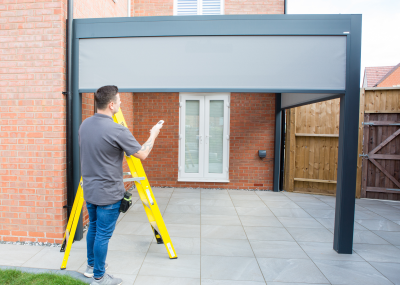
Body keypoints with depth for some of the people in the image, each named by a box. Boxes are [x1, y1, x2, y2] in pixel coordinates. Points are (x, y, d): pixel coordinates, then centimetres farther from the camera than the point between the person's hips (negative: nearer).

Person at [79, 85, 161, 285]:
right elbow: (142, 154, -15)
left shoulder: (84, 124, 1)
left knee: (93, 228, 23)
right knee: (103, 234, 7)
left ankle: (91, 266, 42)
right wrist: (153, 135, 2)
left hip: (89, 190, 8)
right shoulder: (117, 130, -24)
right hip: (108, 194, -8)